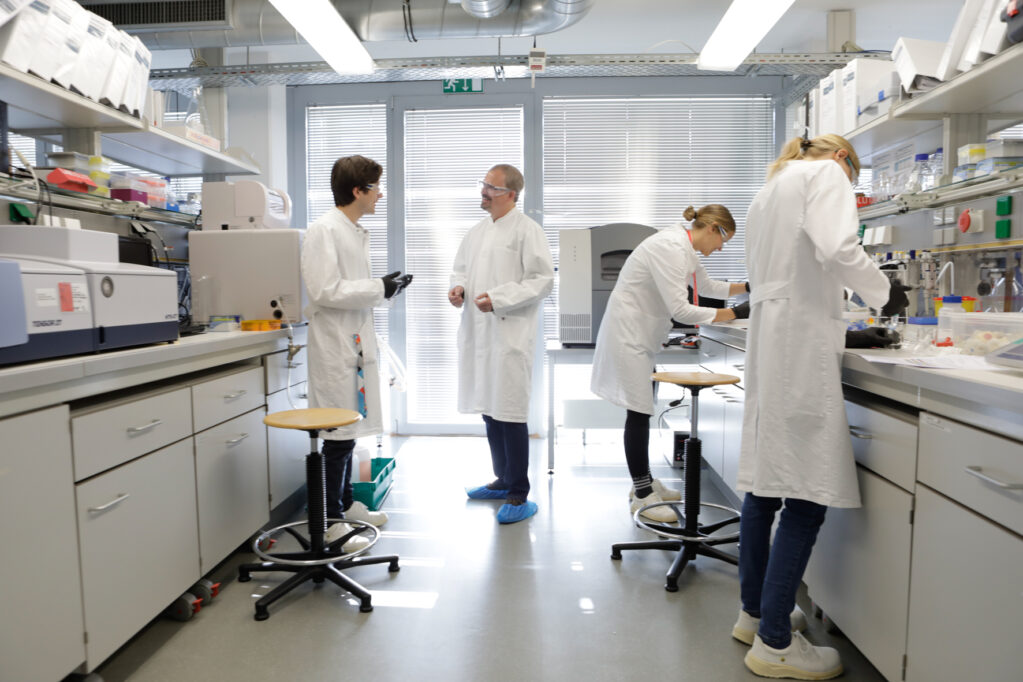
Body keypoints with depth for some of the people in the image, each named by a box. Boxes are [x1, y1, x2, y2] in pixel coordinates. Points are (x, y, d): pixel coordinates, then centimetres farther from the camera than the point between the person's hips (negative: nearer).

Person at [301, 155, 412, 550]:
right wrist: (379, 288, -16)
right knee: (339, 435, -4)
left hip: (355, 342, 9)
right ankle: (329, 523, 8)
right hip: (335, 344, -9)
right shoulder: (324, 230, -13)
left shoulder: (355, 232, 16)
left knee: (349, 432, 18)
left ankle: (345, 504, 32)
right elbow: (324, 291, -21)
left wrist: (384, 286, 8)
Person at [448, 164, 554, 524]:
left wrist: (499, 299, -18)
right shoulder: (477, 231, 16)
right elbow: (461, 268, 26)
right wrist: (458, 287, 4)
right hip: (476, 332, 8)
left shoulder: (527, 231, -6)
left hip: (509, 335, -7)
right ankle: (503, 480, 30)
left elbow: (543, 280, -11)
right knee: (488, 410, 14)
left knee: (510, 414, -5)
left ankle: (519, 495, 7)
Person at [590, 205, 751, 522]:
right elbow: (679, 309, -26)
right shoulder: (671, 247, -22)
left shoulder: (685, 247, 9)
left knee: (643, 409, 15)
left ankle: (644, 481, 27)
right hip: (627, 332, -10)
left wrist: (747, 287, 17)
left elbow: (707, 286, 27)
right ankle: (641, 496, 4)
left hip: (640, 333, 10)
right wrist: (733, 313, -22)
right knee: (638, 411, -6)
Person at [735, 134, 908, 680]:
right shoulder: (825, 172, 2)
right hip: (800, 342, -9)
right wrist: (883, 293, 0)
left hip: (768, 336, 9)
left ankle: (755, 613, 24)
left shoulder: (770, 188, 27)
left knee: (767, 482, 13)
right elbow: (836, 248, -18)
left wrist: (840, 324, 26)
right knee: (807, 495, -6)